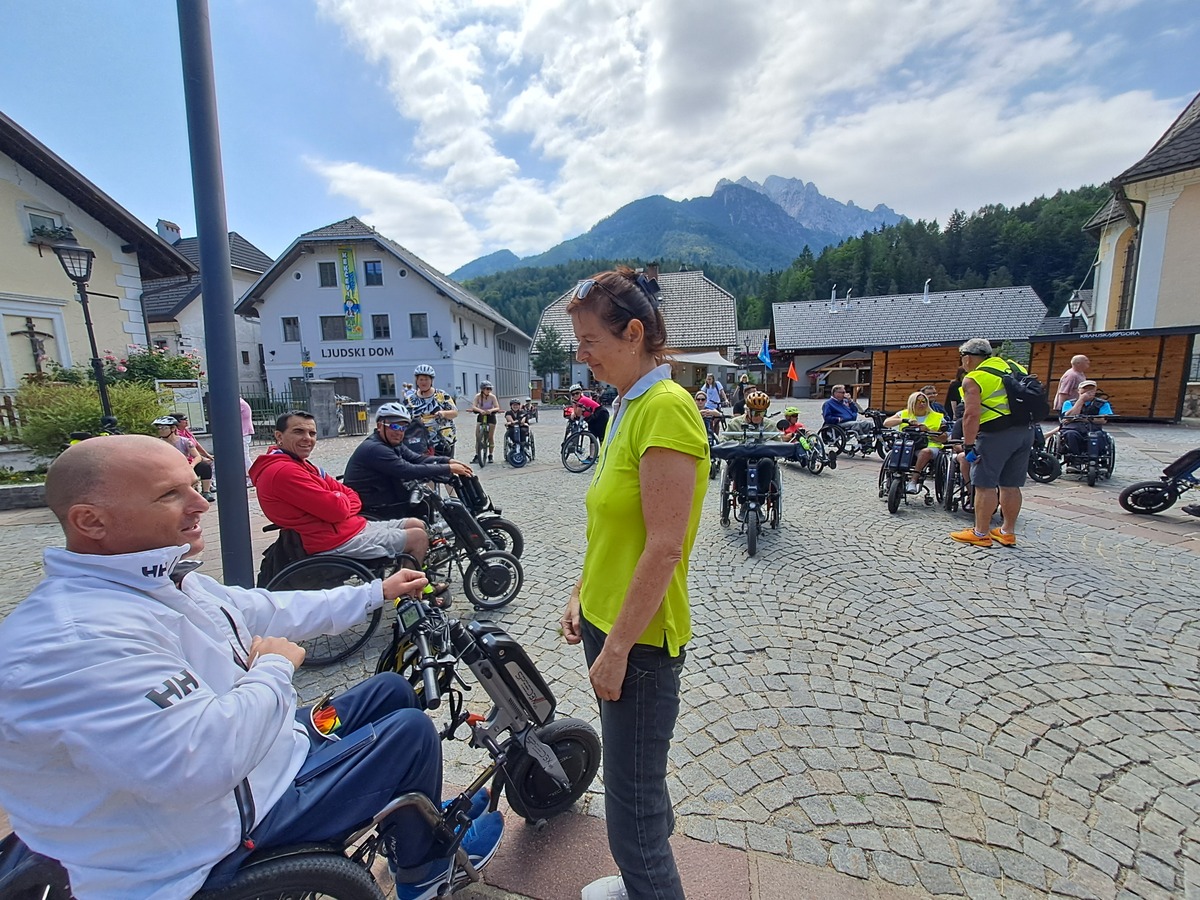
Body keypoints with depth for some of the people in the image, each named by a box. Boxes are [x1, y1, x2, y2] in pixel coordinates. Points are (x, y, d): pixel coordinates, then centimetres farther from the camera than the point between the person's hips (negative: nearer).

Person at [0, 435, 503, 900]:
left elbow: (276, 612, 11)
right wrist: (275, 669, -21)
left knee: (391, 690, 15)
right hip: (229, 832, -9)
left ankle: (420, 814, 37)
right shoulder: (73, 641, -32)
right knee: (410, 730, -6)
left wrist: (378, 592, 13)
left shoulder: (167, 581, 2)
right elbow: (200, 761, -39)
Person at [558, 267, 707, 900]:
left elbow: (665, 548, -24)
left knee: (633, 803, 10)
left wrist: (618, 647, -18)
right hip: (607, 622, 9)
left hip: (640, 639, -9)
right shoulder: (627, 404, 9)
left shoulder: (666, 407, -21)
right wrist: (582, 595, 11)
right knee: (632, 779, 27)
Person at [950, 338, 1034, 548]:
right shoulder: (1013, 367, 16)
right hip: (1025, 432, 8)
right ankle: (1007, 532, 23)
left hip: (996, 434, -8)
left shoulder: (973, 379, -7)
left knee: (984, 485, 1)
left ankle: (980, 533, 7)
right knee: (1011, 486, 14)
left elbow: (972, 414, -18)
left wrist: (968, 445, -17)